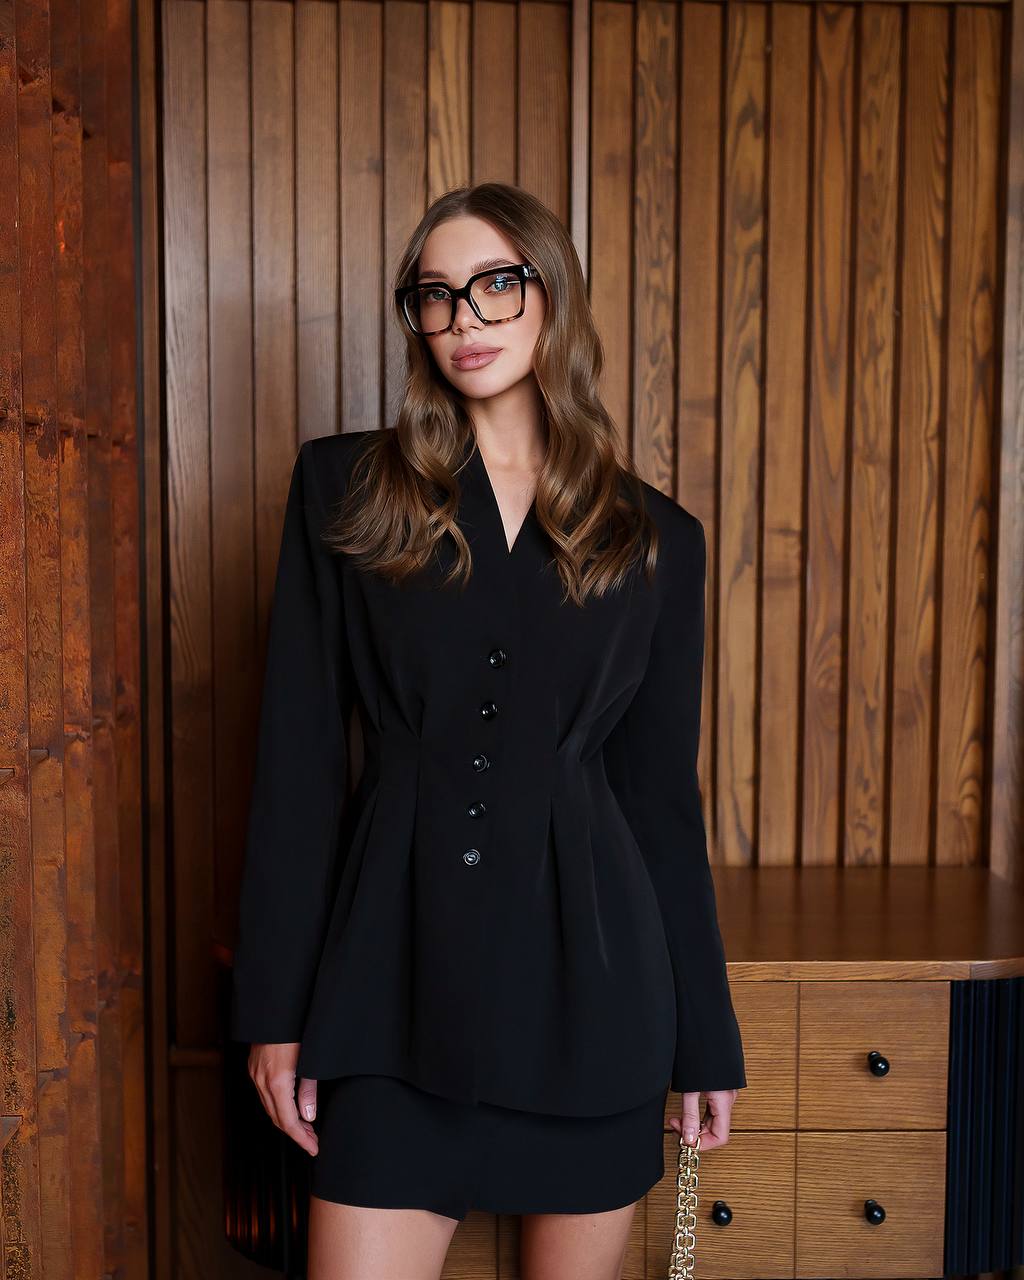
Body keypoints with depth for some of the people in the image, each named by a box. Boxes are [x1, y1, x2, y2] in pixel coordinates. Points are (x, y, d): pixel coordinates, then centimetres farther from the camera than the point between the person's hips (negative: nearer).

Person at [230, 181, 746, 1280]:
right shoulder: (343, 487, 2)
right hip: (397, 981, -1)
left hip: (590, 982, 1)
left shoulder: (656, 538, 4)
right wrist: (274, 1005, -3)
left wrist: (704, 1040, 8)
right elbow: (295, 753, 0)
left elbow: (663, 796, 7)